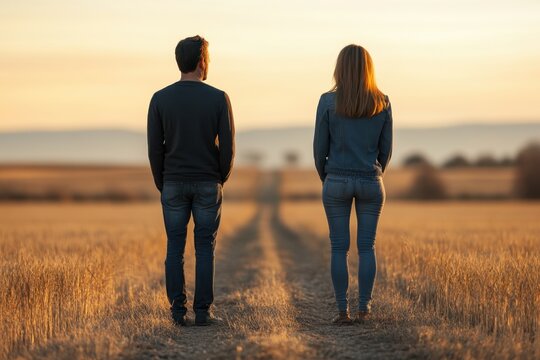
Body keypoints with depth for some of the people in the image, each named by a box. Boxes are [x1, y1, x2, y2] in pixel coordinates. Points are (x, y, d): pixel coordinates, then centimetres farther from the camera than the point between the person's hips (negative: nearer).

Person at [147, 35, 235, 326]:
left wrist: (161, 185, 9)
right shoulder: (218, 98, -7)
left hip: (174, 183, 1)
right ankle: (203, 312, 3)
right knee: (205, 248, 5)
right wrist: (221, 180, 9)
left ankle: (178, 311, 4)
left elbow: (154, 148, -3)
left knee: (175, 248, 7)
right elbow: (227, 146, -7)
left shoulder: (160, 99, -3)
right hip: (207, 184, -1)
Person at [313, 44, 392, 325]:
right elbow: (386, 148, 5)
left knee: (339, 248, 3)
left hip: (337, 182, -1)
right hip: (371, 182, 1)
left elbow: (320, 146, -3)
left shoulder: (328, 101, -6)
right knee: (366, 247, 7)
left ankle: (342, 311, 2)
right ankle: (364, 309, 4)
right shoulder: (382, 103, 0)